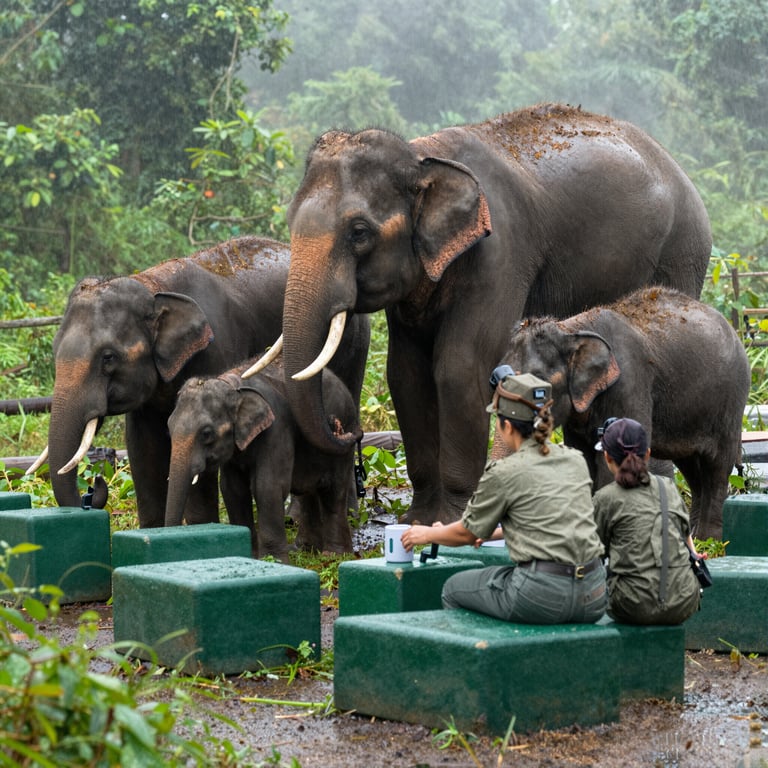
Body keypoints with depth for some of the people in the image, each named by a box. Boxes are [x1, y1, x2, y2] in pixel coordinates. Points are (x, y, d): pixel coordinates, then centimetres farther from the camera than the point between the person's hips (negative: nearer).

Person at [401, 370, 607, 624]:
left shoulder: (504, 473, -7)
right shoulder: (575, 460, 10)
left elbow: (467, 533, 8)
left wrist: (427, 534, 27)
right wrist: (498, 531, 41)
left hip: (543, 598, -7)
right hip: (593, 597, 7)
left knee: (454, 588, 19)